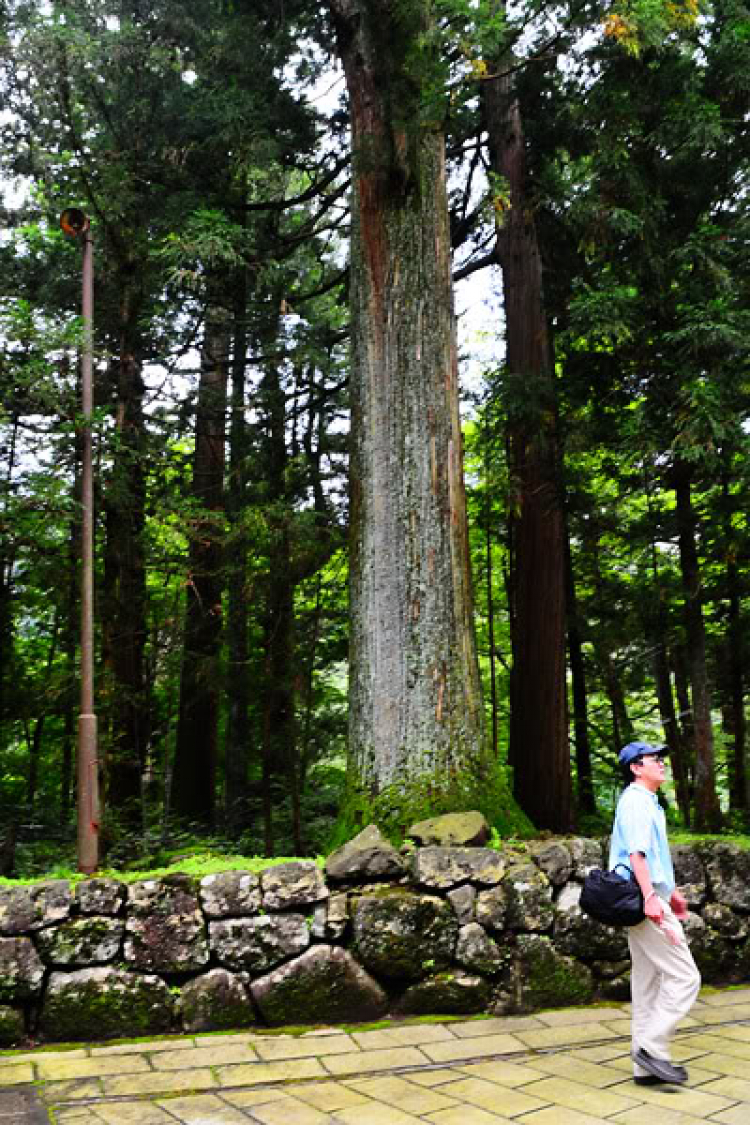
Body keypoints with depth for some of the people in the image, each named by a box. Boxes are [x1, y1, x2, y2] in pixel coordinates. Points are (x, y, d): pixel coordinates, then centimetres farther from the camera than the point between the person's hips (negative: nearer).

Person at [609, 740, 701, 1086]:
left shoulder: (648, 802, 20)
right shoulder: (636, 800, -13)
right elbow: (636, 852, -24)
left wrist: (671, 891, 32)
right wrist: (650, 896, -33)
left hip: (648, 900, 10)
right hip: (647, 902, -10)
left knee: (647, 984, 11)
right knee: (684, 978, -7)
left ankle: (646, 1065, 16)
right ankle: (652, 1048, -2)